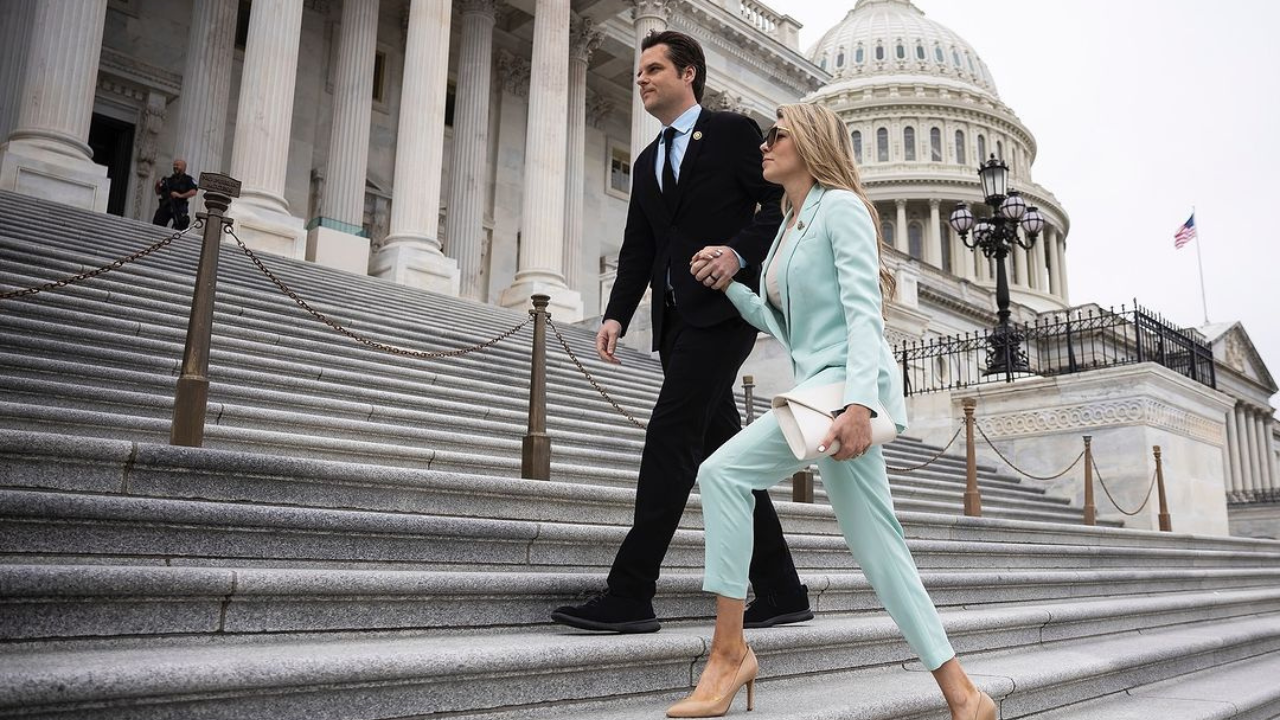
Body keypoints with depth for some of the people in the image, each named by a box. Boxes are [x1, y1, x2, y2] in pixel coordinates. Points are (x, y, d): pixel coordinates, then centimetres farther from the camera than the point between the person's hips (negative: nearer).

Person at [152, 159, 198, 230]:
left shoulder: (188, 179, 4)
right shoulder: (169, 179, 19)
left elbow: (193, 192, -11)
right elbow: (158, 192, 21)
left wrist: (180, 195, -19)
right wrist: (157, 185, 0)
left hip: (179, 208, -5)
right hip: (165, 206, 5)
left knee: (180, 229, -10)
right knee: (156, 225, 0)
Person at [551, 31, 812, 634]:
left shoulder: (734, 132, 4)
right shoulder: (647, 163, 23)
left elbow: (783, 200, -3)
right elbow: (637, 248, 17)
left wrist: (739, 251, -20)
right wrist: (616, 315, 4)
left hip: (722, 307, -7)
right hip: (675, 318, 8)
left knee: (670, 434, -16)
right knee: (720, 447, 6)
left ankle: (630, 594, -13)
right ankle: (780, 593, 14)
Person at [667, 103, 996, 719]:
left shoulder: (841, 207, -3)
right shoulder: (789, 225, 23)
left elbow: (864, 311, -15)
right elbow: (780, 323, 24)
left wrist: (859, 401, -26)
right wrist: (727, 283, 13)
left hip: (842, 382, -9)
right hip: (815, 386, 9)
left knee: (721, 472, -17)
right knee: (875, 543, 7)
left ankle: (730, 651, -11)